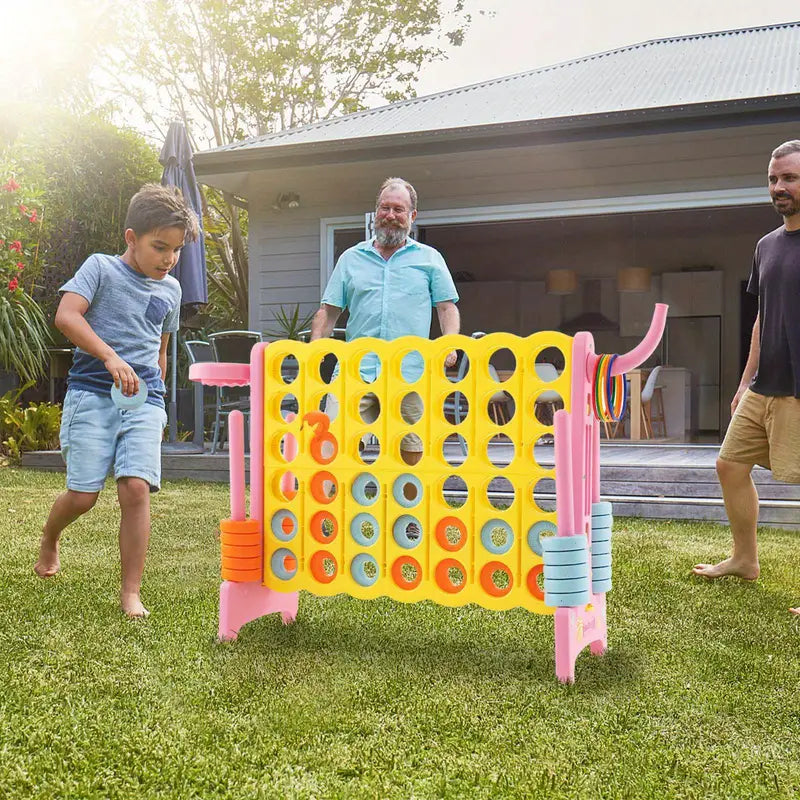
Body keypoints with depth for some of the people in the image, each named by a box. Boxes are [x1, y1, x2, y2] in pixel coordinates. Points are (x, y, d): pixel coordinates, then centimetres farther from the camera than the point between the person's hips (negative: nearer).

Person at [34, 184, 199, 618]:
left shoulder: (170, 289, 15)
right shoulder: (101, 267, 1)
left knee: (136, 487, -13)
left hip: (144, 401, 3)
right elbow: (66, 315, -14)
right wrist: (111, 357, -24)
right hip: (92, 391, -3)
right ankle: (49, 539, 33)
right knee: (83, 494, -3)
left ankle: (131, 592, -4)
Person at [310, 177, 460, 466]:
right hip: (356, 370, 1)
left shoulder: (430, 258, 14)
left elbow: (447, 307, 10)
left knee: (411, 453, 5)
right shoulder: (351, 258, 16)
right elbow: (329, 311, 14)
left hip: (410, 374, 0)